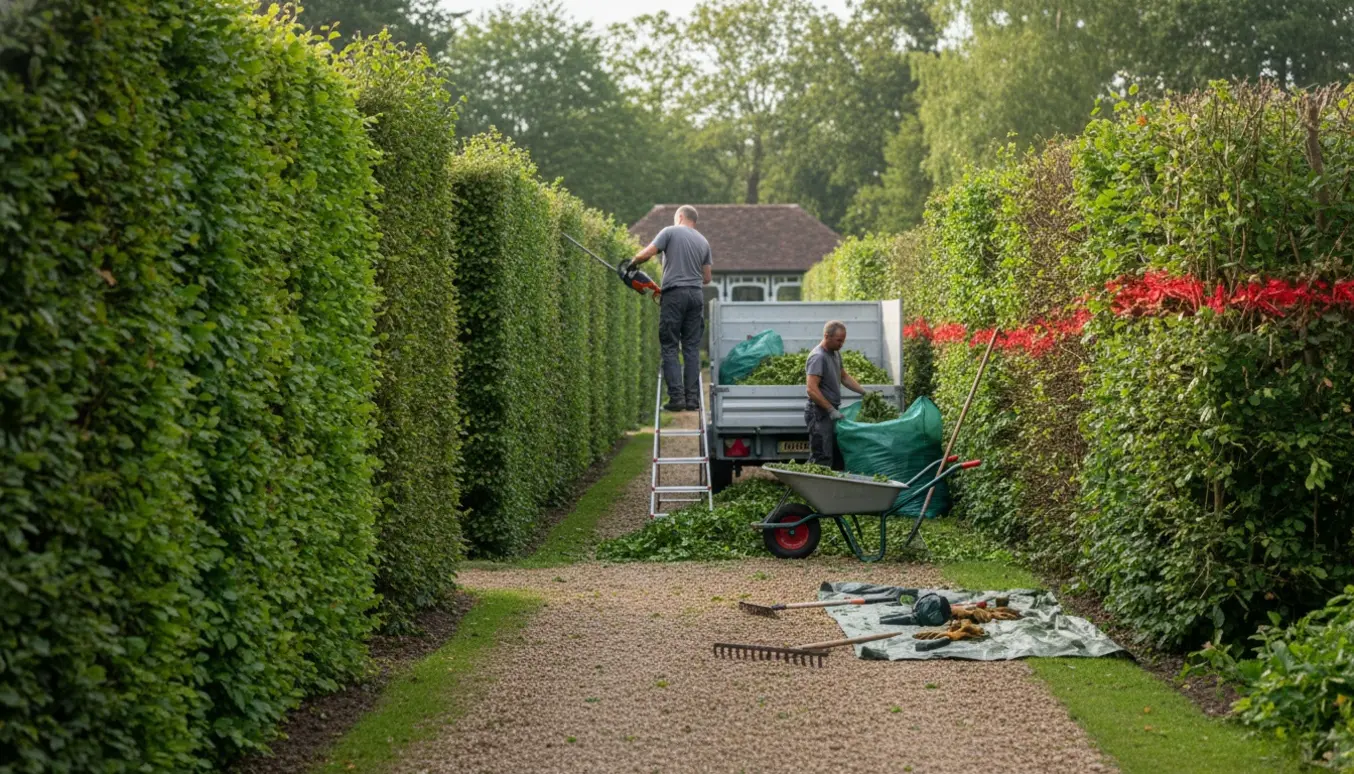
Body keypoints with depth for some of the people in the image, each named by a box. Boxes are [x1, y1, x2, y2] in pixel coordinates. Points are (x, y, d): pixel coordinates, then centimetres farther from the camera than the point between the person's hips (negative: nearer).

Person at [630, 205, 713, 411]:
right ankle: (693, 398, 3)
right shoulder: (703, 242, 16)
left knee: (669, 348, 0)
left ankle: (676, 396, -9)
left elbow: (646, 254, -8)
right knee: (692, 348, 7)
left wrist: (632, 263, 11)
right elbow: (707, 278, 16)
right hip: (696, 294, 5)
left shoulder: (670, 232, 1)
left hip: (674, 294, -4)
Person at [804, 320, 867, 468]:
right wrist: (831, 410, -24)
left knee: (838, 458, 12)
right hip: (820, 413, -10)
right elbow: (812, 389, -24)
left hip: (831, 413, 10)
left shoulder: (835, 353, 12)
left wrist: (864, 392, 17)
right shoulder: (818, 357, -18)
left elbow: (844, 376, 27)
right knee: (822, 460, -12)